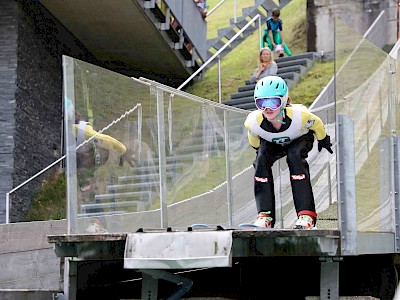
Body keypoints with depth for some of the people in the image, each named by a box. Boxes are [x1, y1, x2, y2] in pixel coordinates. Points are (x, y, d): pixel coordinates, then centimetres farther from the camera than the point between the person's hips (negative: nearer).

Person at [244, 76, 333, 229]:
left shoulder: (299, 115, -41)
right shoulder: (253, 121, -36)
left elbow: (317, 124, -17)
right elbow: (253, 139, -9)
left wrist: (323, 141, 1)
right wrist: (258, 149, 9)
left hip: (300, 138, -2)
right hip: (271, 142, 2)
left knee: (294, 156, -32)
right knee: (261, 160, -26)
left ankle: (307, 214, -30)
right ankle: (265, 214, -20)